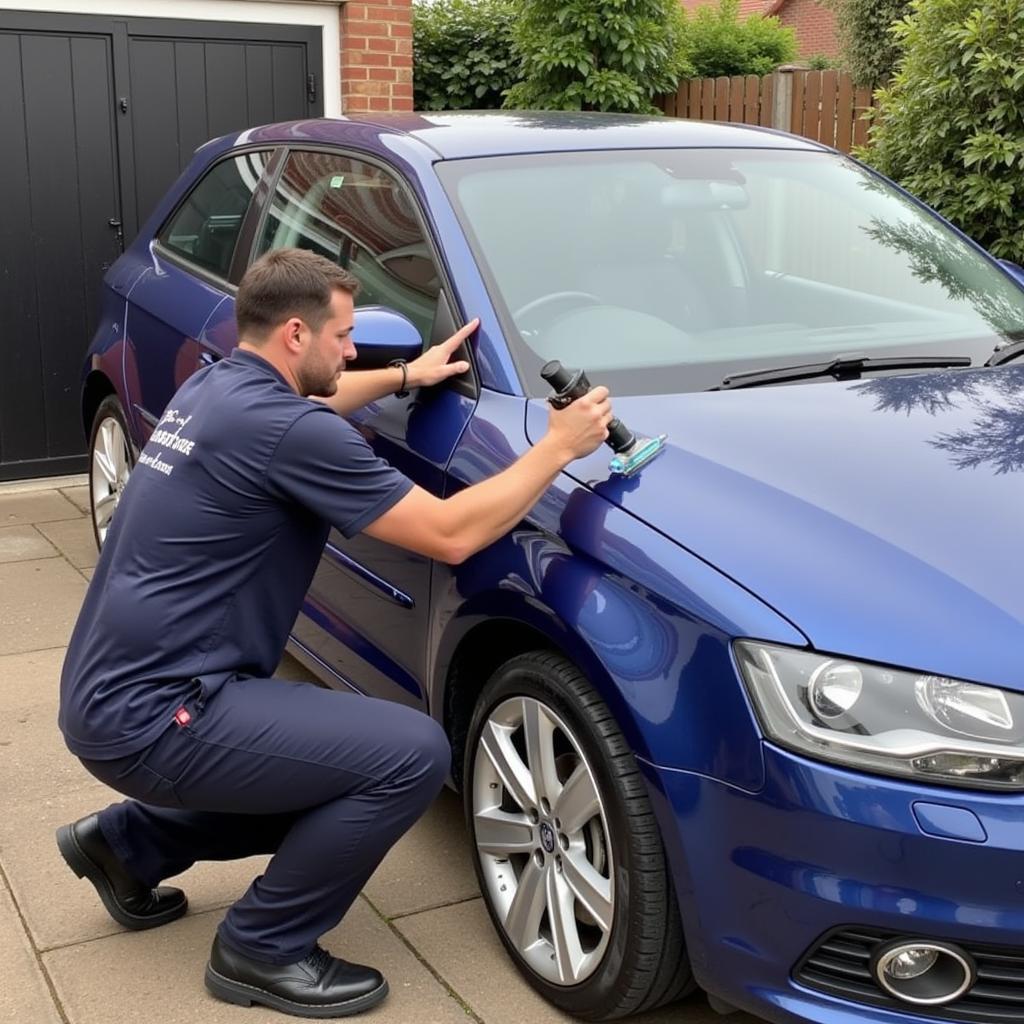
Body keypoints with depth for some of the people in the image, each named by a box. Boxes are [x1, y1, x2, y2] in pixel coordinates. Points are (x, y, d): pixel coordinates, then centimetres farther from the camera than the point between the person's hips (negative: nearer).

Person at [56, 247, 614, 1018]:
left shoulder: (217, 388, 10)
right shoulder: (284, 432, -19)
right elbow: (452, 535, -17)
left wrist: (407, 376, 30)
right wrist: (558, 447, -6)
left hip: (116, 696, 11)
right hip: (153, 716, -11)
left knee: (334, 768, 23)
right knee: (412, 755, -17)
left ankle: (128, 843, 27)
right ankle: (262, 951, 1)